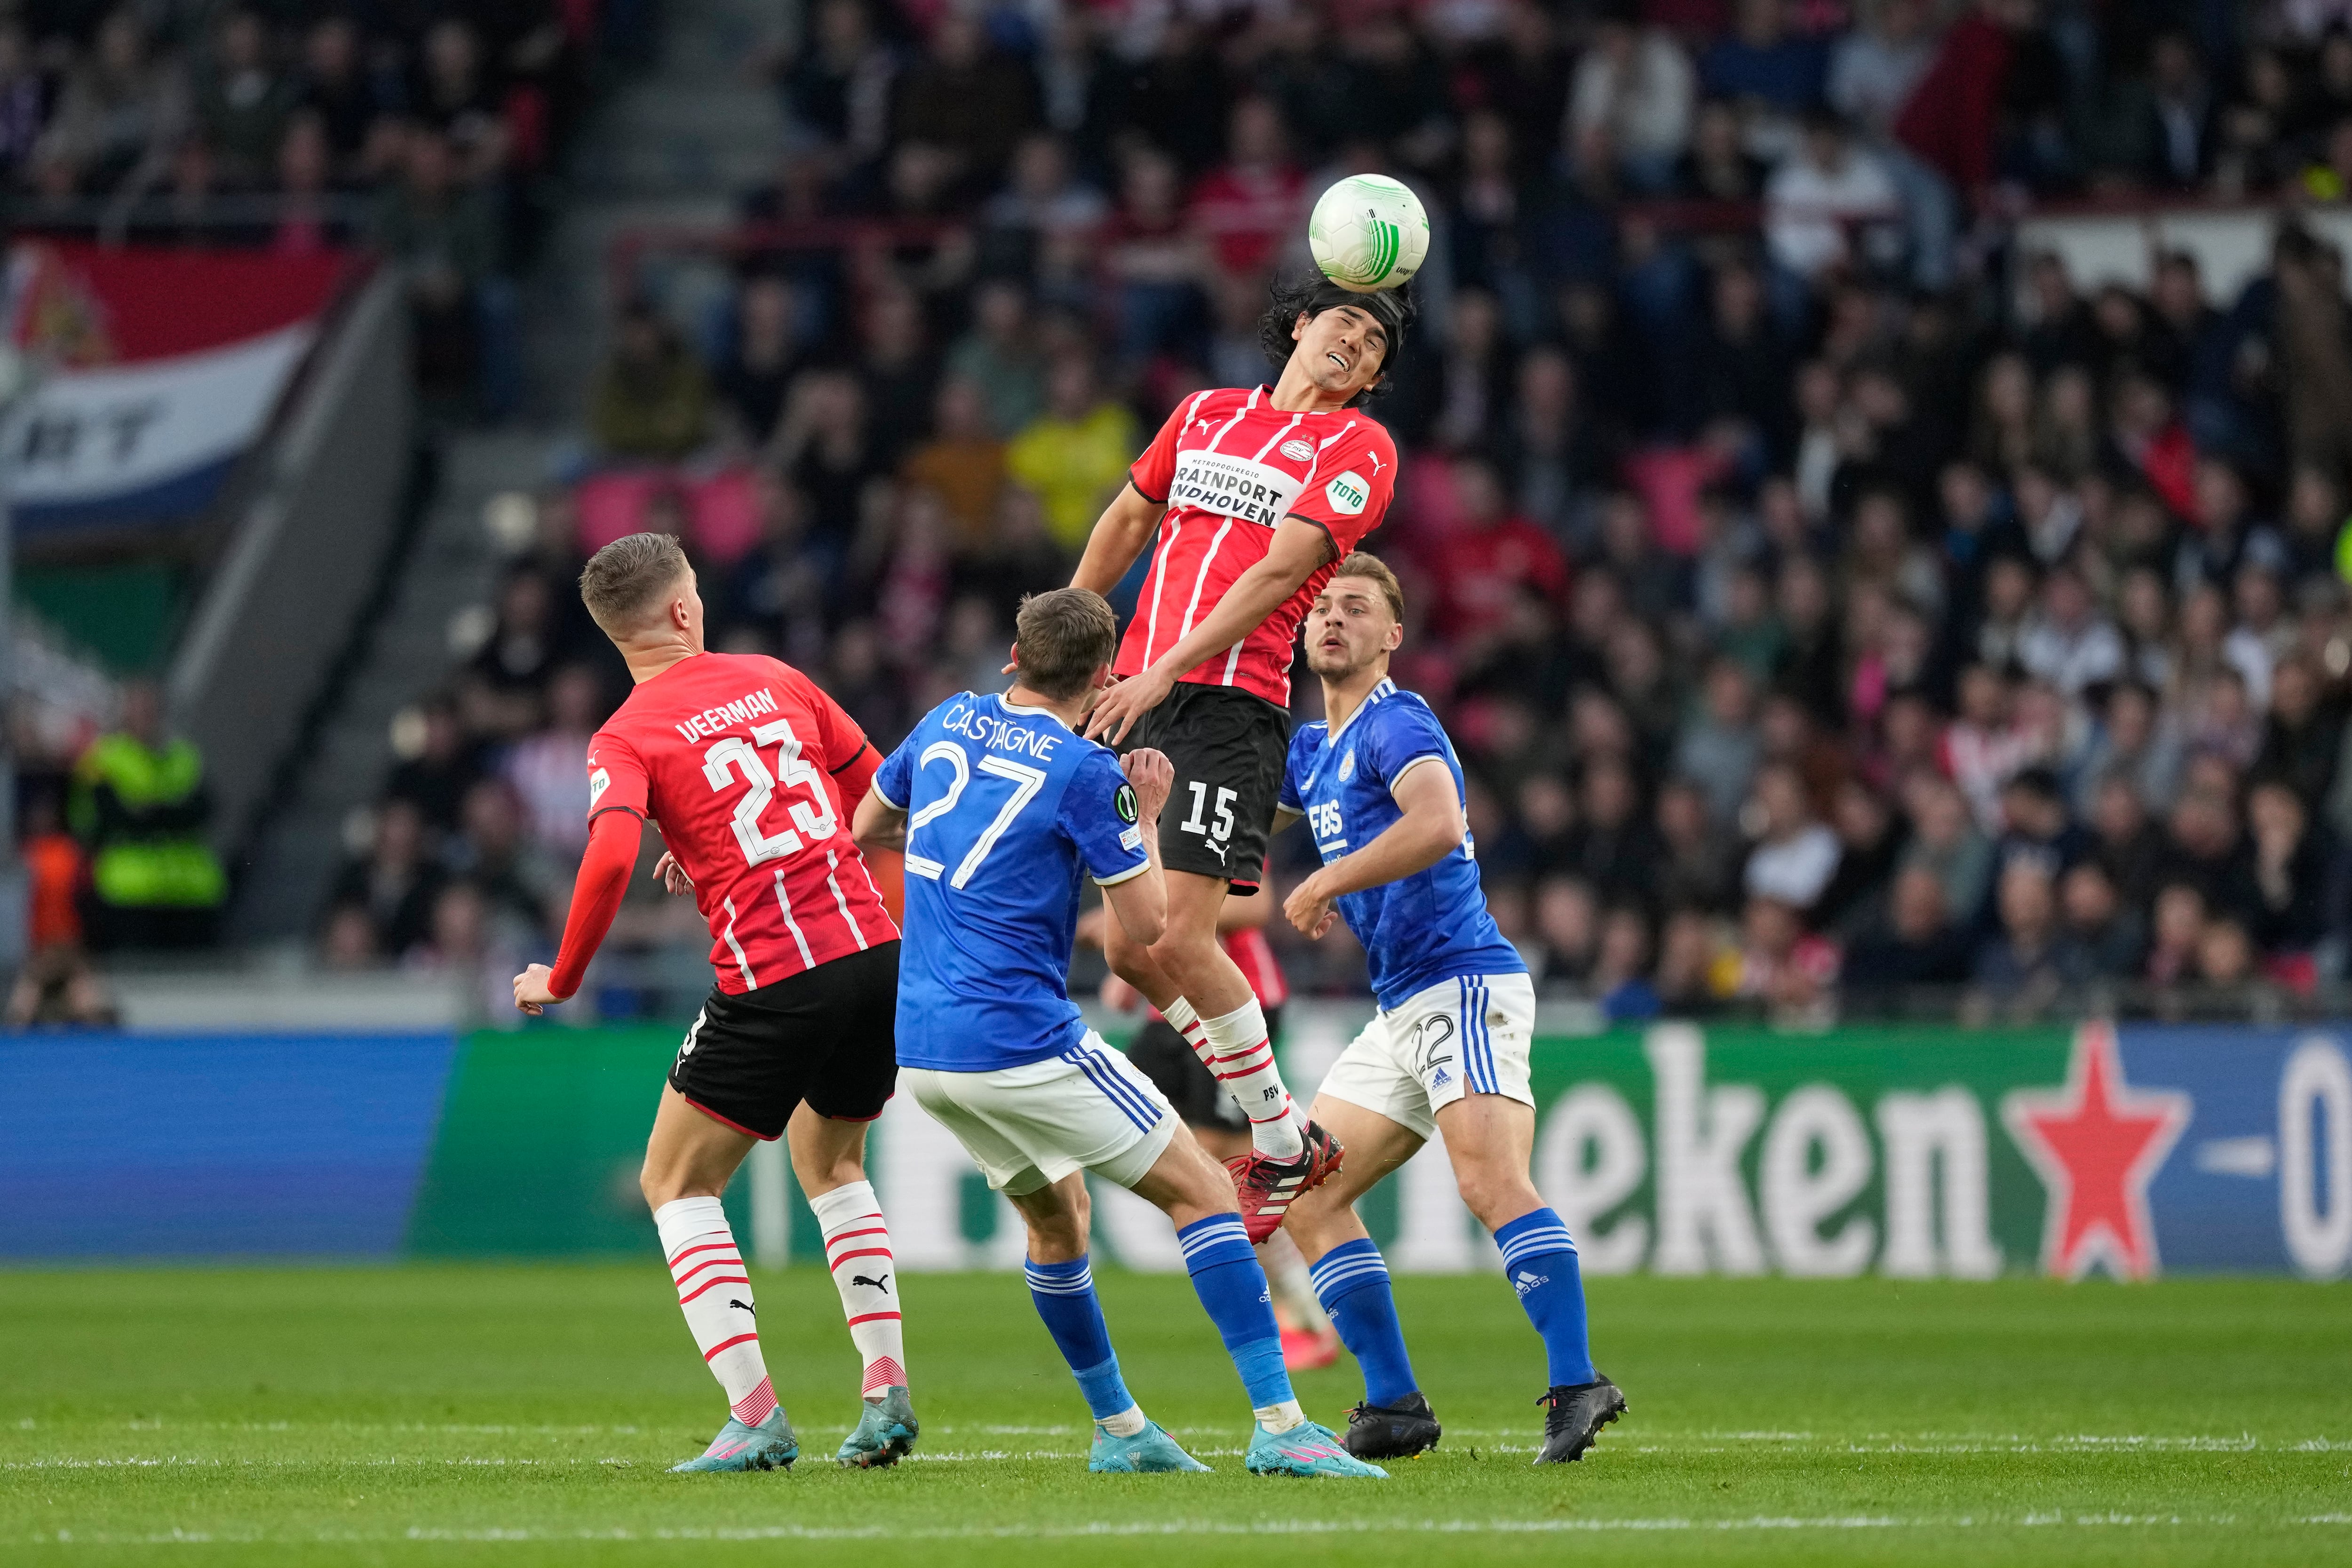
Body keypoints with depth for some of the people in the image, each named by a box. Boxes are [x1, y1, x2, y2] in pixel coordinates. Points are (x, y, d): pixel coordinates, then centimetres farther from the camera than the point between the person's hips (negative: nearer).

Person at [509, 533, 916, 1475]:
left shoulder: (625, 739, -2)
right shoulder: (775, 680, 13)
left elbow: (610, 856, -20)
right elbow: (879, 787, 22)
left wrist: (561, 981, -6)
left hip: (772, 982, -5)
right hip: (876, 948, 5)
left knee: (675, 1185, 11)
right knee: (829, 1161, 28)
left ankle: (756, 1417, -4)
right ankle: (888, 1395, 16)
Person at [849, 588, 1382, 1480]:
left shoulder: (949, 725, 9)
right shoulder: (1086, 773, -10)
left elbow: (867, 828, 25)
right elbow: (1145, 924, -7)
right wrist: (1146, 817, 8)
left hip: (921, 1044, 7)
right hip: (1023, 1042, -7)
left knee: (1055, 1215, 25)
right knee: (1201, 1191, -2)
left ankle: (1118, 1430, 28)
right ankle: (1279, 1427, -11)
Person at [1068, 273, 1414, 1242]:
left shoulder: (1358, 450, 0)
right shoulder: (1207, 415, 18)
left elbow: (1277, 573, -10)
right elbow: (1128, 522, 31)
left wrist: (1164, 674, -18)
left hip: (1230, 704, -6)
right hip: (1135, 698, 6)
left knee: (1177, 937, -16)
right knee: (1129, 950, 1)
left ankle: (1281, 1146, -1)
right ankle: (1279, 1135, 14)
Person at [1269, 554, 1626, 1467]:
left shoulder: (1395, 724, -9)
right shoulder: (1315, 749, 19)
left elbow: (1437, 824, -28)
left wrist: (1324, 884, -21)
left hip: (1464, 987, -10)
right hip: (1401, 1011, 10)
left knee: (1492, 1185, -27)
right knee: (1308, 1199, 6)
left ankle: (1577, 1388, -33)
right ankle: (1395, 1408, 5)